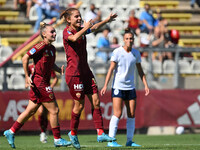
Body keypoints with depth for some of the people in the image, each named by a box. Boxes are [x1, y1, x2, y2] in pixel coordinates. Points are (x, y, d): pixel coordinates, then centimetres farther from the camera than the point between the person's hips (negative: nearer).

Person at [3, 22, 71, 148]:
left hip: (44, 83, 9)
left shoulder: (52, 48, 12)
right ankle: (58, 140, 4)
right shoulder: (41, 46, -14)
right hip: (39, 82, -9)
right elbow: (25, 58, -14)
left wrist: (60, 70, 6)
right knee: (54, 110, -4)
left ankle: (11, 132, 20)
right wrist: (27, 77, -14)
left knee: (31, 111, 13)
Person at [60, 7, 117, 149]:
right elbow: (74, 38, -34)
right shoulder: (67, 32, -11)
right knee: (79, 104, -1)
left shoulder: (81, 30, 11)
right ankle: (73, 133, 19)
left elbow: (94, 28, 30)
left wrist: (106, 20, 33)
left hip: (86, 72, 7)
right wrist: (85, 27, -24)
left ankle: (100, 134, 0)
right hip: (74, 73, -7)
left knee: (96, 101, 0)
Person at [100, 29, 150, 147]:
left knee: (132, 114, 2)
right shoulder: (117, 52, -7)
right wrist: (105, 85, -14)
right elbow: (111, 69, -8)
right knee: (117, 114, -12)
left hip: (130, 88, 5)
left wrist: (146, 85, 8)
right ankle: (111, 140, -9)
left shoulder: (136, 53, 6)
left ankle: (129, 140, 9)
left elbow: (140, 70, 15)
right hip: (118, 87, -5)